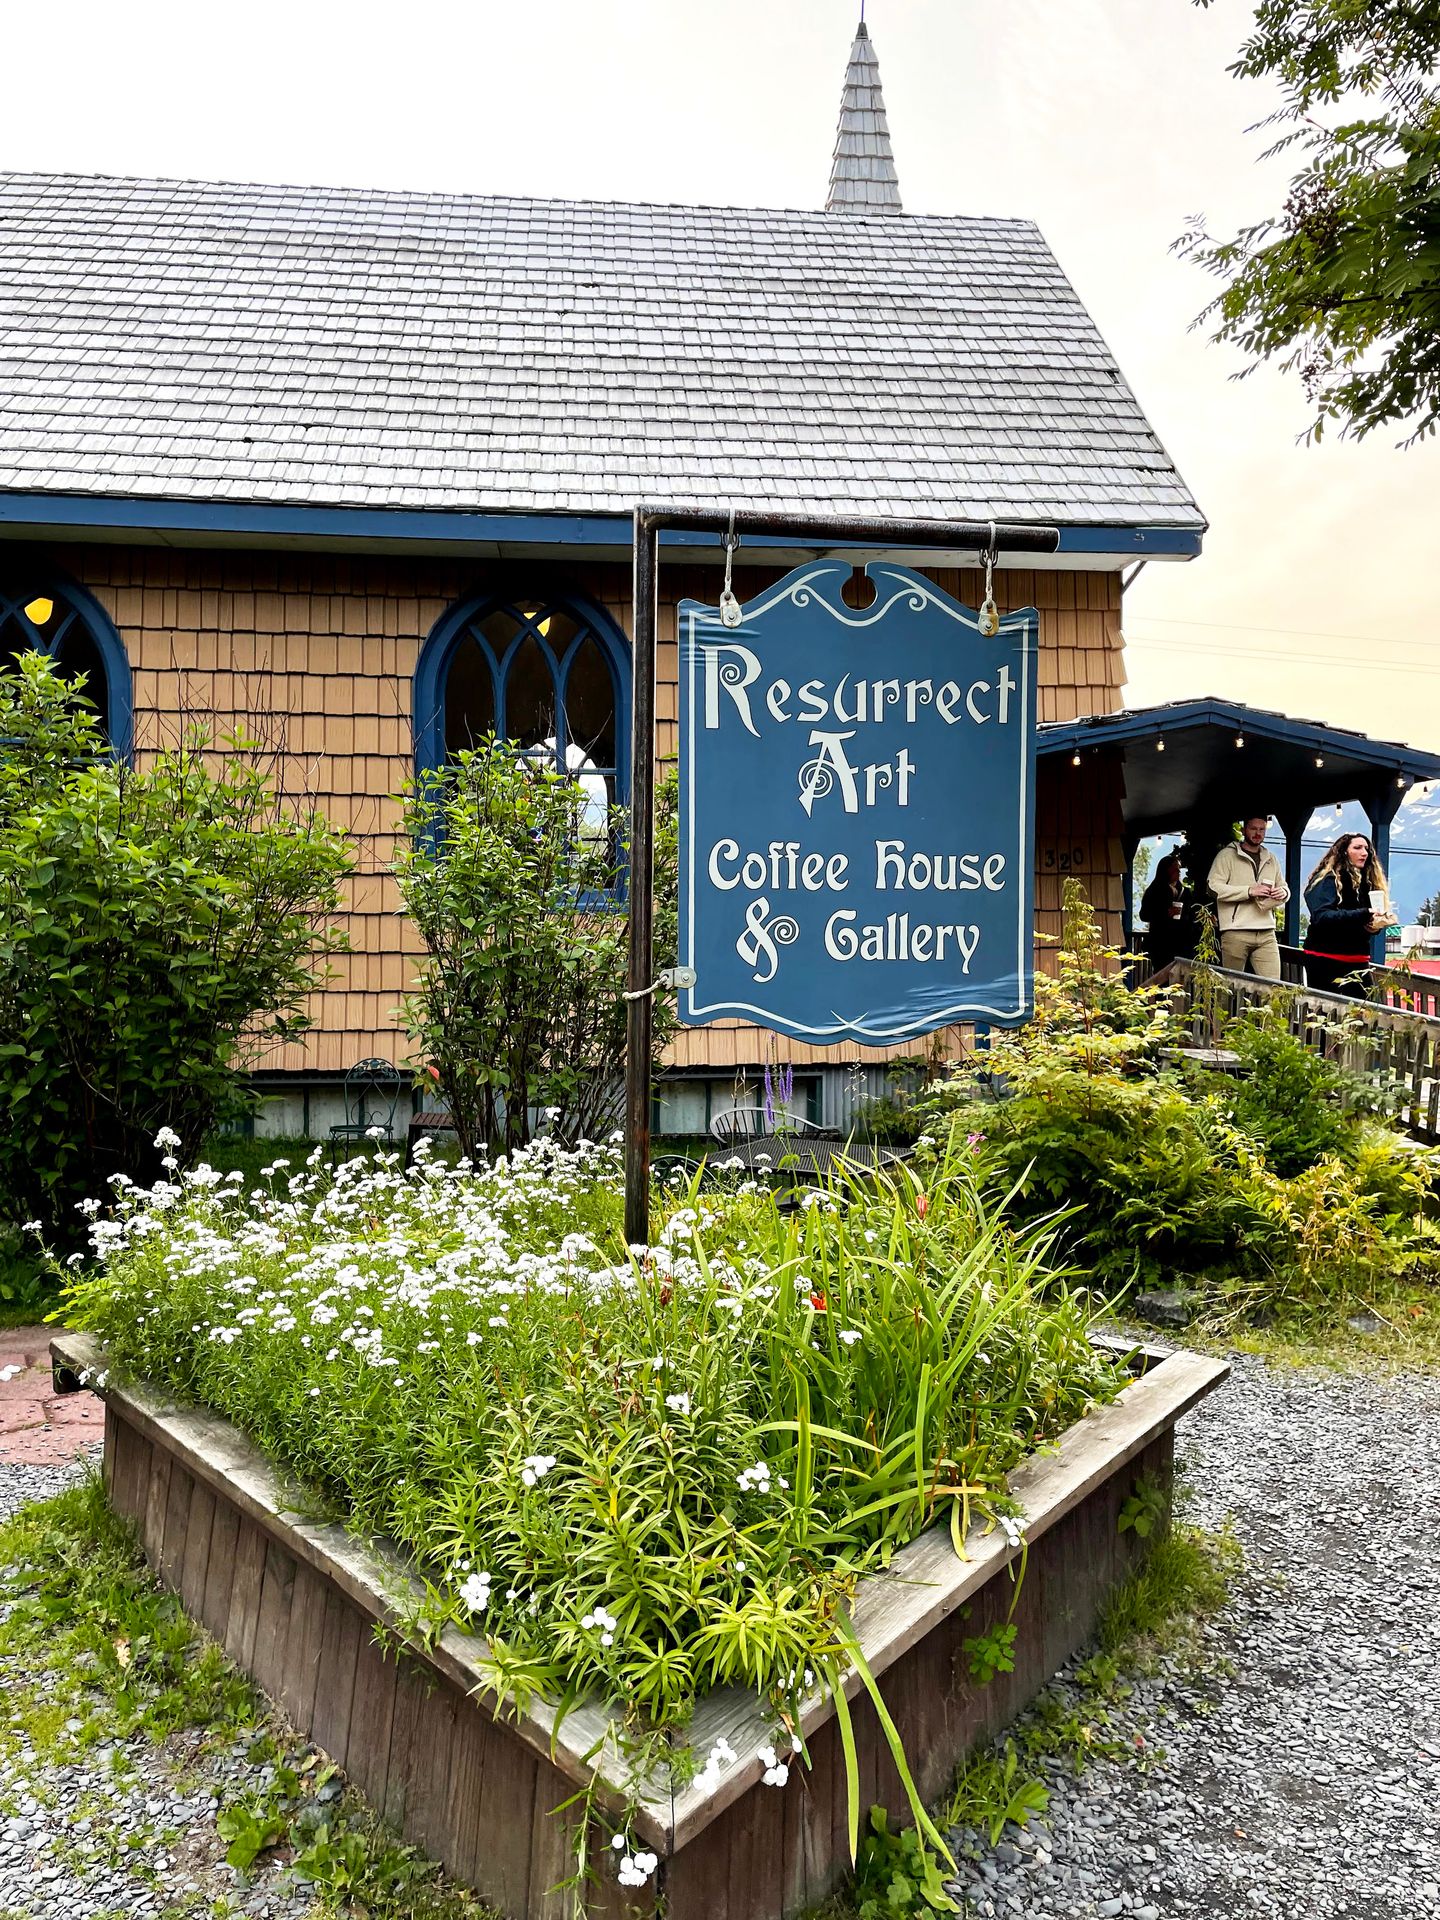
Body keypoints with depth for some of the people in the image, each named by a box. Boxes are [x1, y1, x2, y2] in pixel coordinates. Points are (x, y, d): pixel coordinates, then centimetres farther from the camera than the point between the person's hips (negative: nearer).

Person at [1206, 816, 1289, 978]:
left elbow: (1283, 886, 28)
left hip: (1266, 934, 5)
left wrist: (1283, 892, 2)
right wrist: (1249, 891, -17)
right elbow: (1214, 886, -9)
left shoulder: (1271, 859, 21)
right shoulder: (1227, 855, 2)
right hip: (1236, 934, -5)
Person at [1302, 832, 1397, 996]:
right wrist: (1362, 915, -31)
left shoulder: (1367, 882, 14)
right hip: (1327, 962, -6)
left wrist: (1377, 923, -8)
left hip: (1358, 963, 7)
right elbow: (1321, 916, -23)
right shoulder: (1328, 880, -7)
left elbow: (1367, 927, 15)